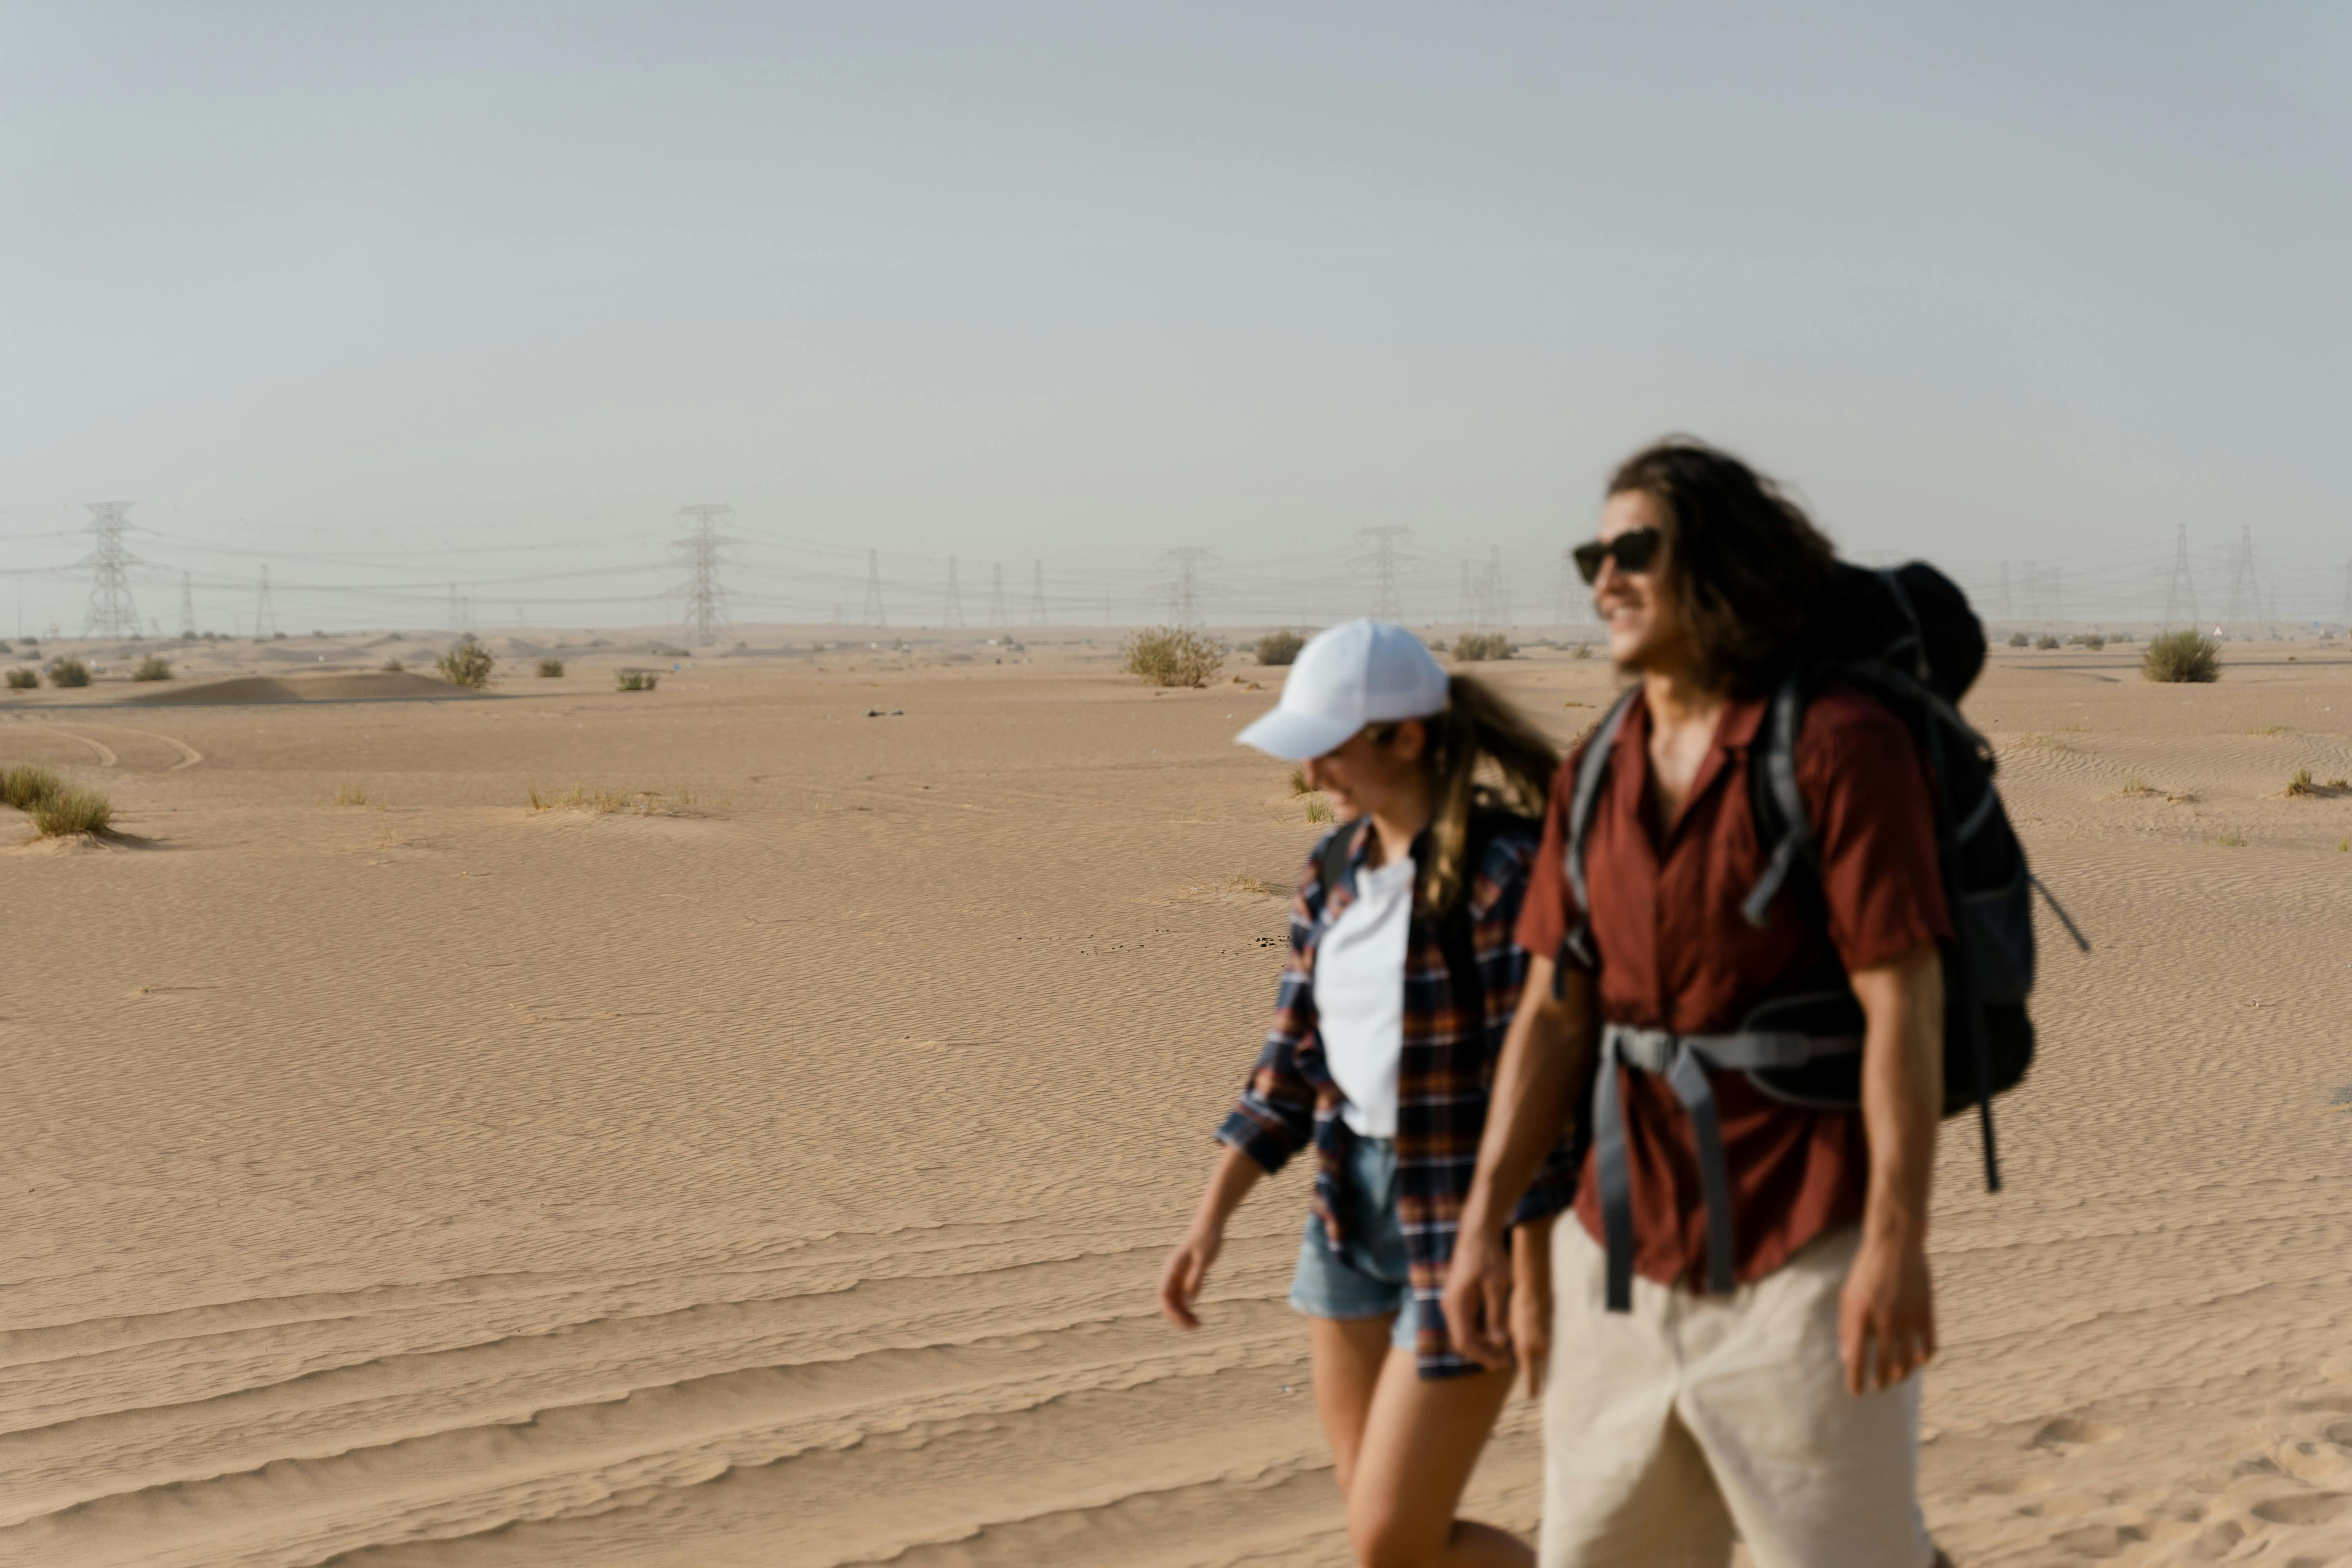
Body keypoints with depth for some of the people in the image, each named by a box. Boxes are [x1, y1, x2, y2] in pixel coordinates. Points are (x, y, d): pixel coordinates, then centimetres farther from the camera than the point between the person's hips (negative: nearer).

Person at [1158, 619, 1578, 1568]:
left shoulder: (1502, 872, -20)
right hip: (1355, 1210, 8)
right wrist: (1210, 1223, 4)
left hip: (1475, 1224, -8)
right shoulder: (1336, 869, 4)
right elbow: (1294, 1059, 9)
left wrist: (1538, 1287, -19)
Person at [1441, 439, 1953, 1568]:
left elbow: (1905, 1005, -16)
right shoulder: (1599, 774, 7)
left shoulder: (1839, 746, -13)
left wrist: (1898, 1243, -20)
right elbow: (1555, 1013, 7)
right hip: (1624, 1252, 7)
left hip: (1799, 1256, -7)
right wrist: (1484, 1222, 3)